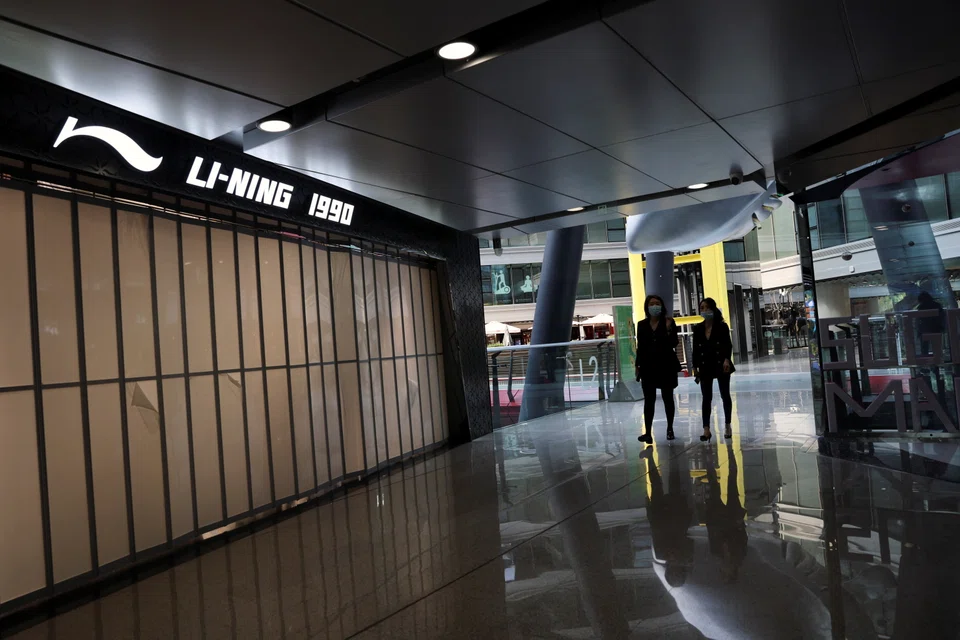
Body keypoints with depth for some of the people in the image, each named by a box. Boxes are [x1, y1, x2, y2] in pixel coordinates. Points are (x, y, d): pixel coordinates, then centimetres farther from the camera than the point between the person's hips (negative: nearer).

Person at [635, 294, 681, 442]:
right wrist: (638, 366, 6)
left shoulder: (669, 322, -1)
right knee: (649, 399, -2)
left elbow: (674, 344, -6)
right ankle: (647, 433, -5)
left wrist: (669, 330, -23)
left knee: (668, 398, 9)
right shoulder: (642, 325, 6)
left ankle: (670, 429, 23)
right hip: (648, 366, 1)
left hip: (666, 365, -1)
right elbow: (640, 347, 8)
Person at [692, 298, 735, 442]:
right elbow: (695, 349, 6)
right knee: (706, 398, -1)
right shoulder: (698, 329, 4)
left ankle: (727, 425, 24)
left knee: (725, 395, 9)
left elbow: (728, 345, -10)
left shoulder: (722, 326, -5)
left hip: (721, 365, -2)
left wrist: (727, 359, -26)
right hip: (705, 366, 2)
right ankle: (706, 430, -3)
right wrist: (695, 367, 4)